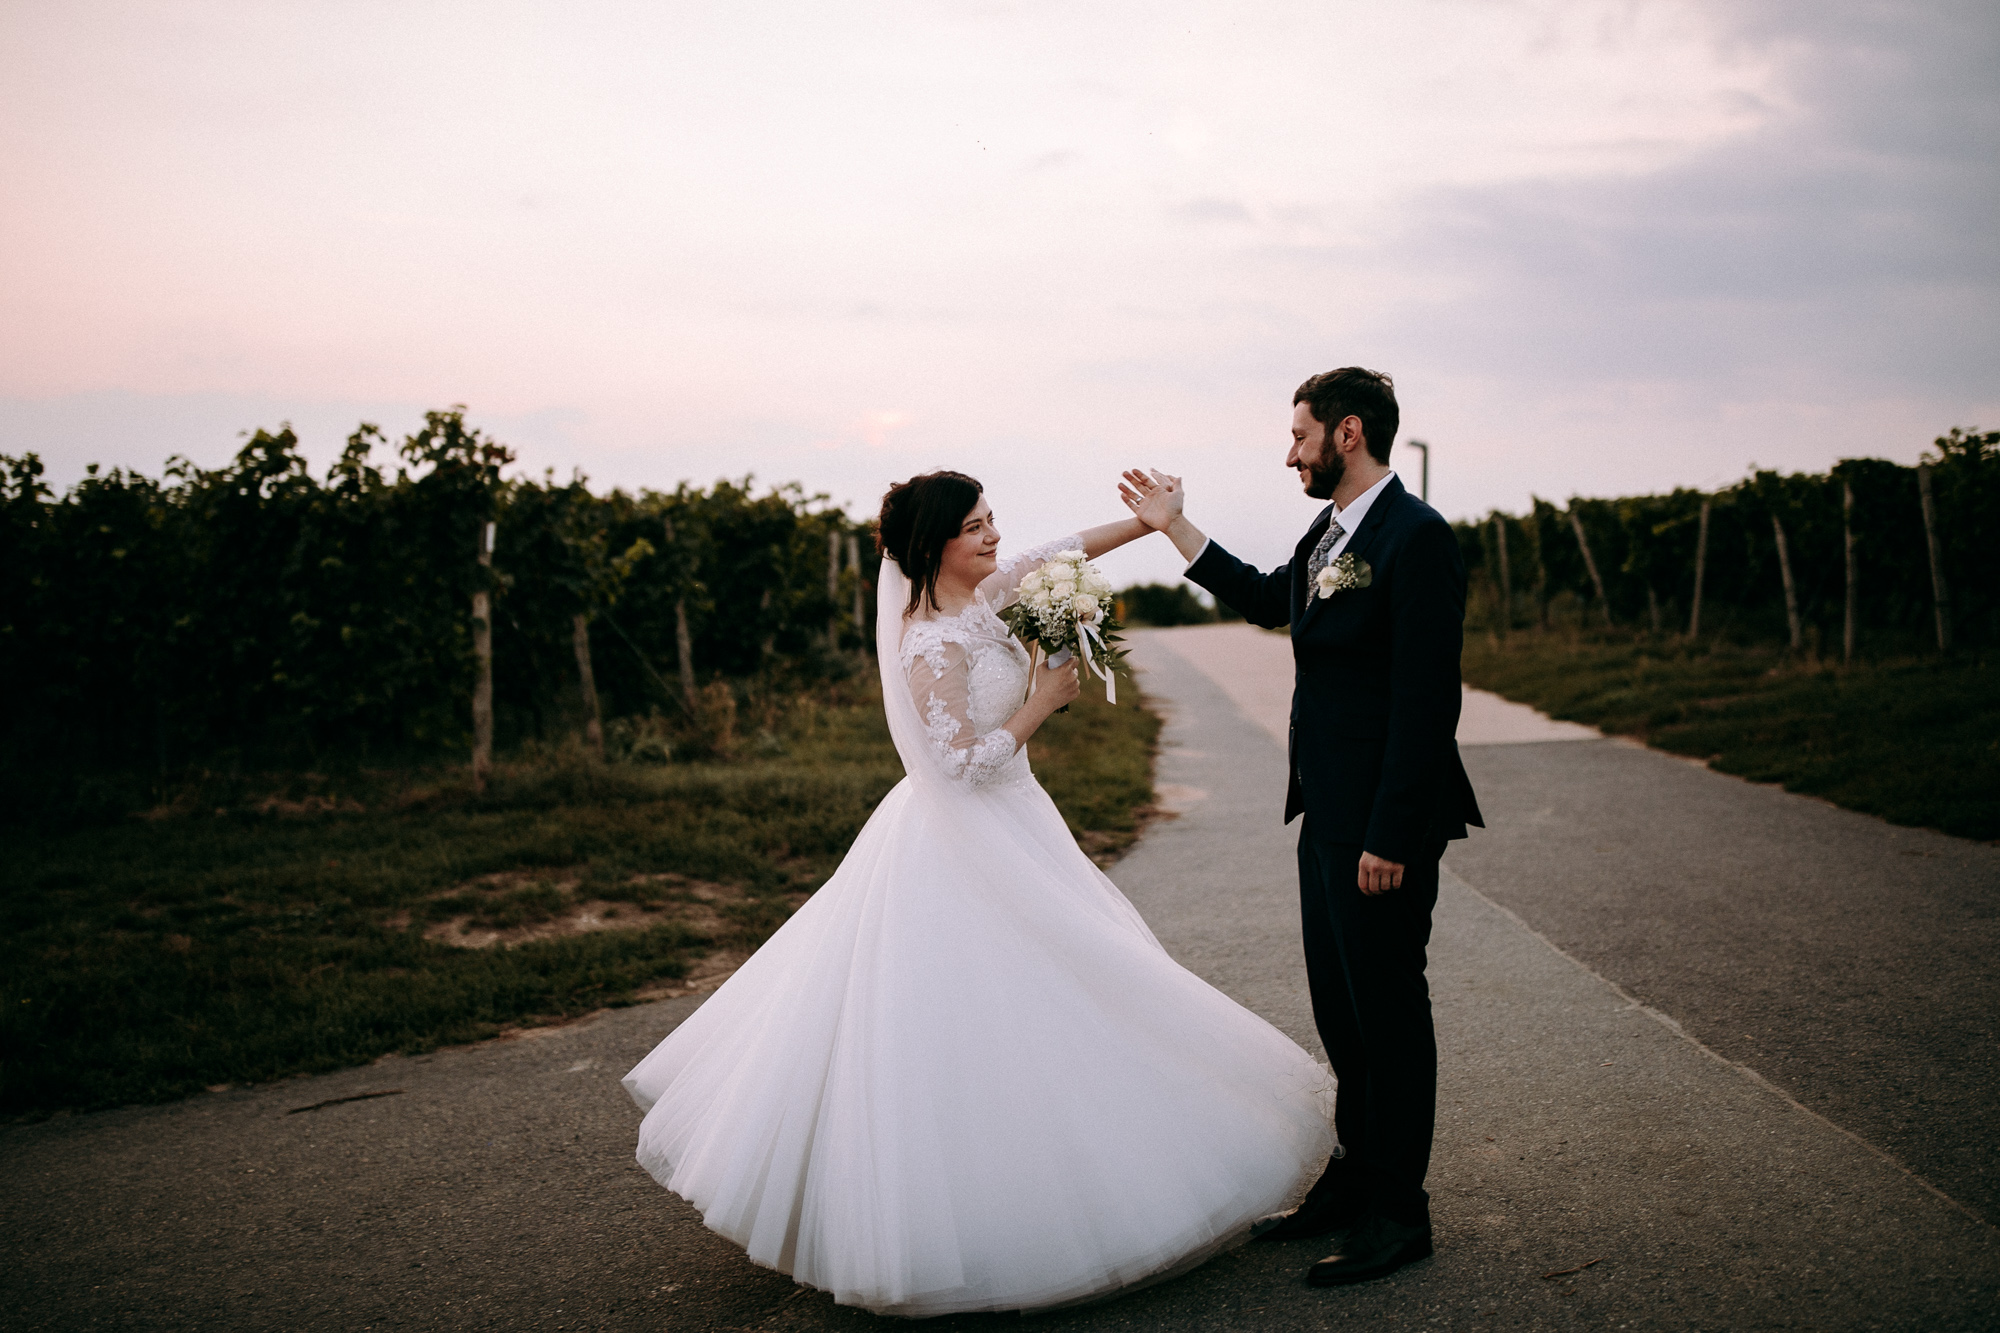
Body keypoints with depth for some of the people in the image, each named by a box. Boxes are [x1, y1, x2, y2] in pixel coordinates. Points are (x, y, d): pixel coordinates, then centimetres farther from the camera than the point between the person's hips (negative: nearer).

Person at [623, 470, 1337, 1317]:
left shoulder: (977, 595, 4)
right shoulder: (933, 641, -20)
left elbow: (1054, 554, 15)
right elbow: (965, 762, -23)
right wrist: (1043, 700, -14)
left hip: (1001, 837, 9)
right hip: (963, 856, -9)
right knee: (975, 1032, -2)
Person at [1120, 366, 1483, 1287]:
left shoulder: (1414, 537, -18)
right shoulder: (1328, 532, 10)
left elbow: (1426, 699, -22)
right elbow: (1267, 601, 28)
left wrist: (1389, 837, -22)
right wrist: (1174, 527, 24)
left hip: (1382, 823, -9)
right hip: (1327, 814, 9)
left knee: (1389, 1011, 4)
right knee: (1340, 1007, 18)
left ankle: (1397, 1213, 19)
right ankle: (1356, 1177, 34)